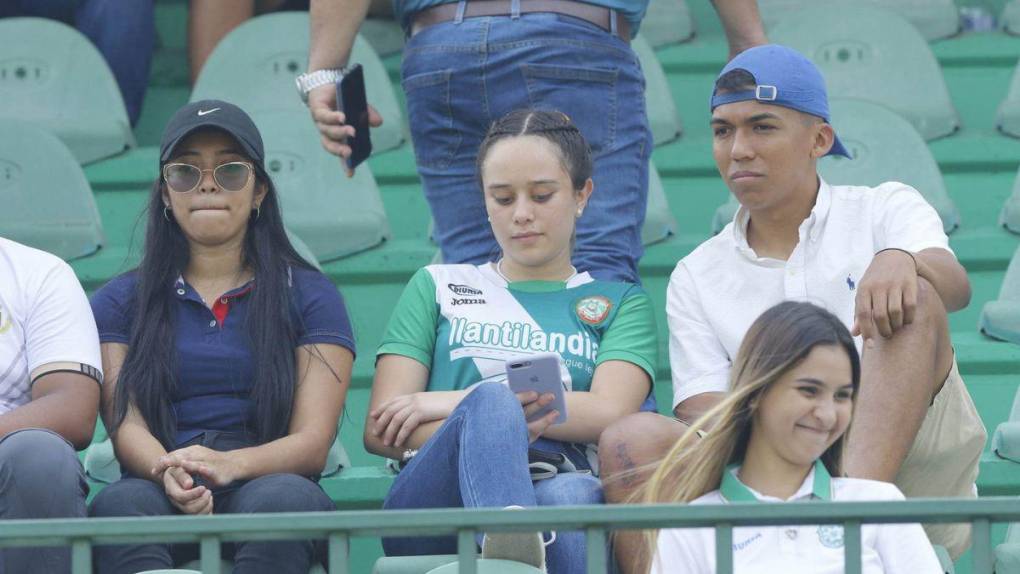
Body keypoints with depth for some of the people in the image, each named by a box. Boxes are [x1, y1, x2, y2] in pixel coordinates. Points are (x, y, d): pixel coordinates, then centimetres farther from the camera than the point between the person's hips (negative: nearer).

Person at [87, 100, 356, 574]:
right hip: (159, 497, 1)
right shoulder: (120, 301, 21)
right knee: (122, 505, -35)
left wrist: (232, 464, -21)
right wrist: (168, 472, -21)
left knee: (282, 499, -37)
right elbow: (125, 425, 5)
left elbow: (313, 441, 3)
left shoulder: (309, 295, 17)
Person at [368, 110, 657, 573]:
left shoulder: (619, 304, 25)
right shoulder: (437, 288, 27)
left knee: (571, 495, -38)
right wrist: (493, 421, -8)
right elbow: (381, 431, 13)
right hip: (432, 509, -1)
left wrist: (452, 403, 0)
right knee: (492, 401, -35)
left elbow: (609, 413, 3)